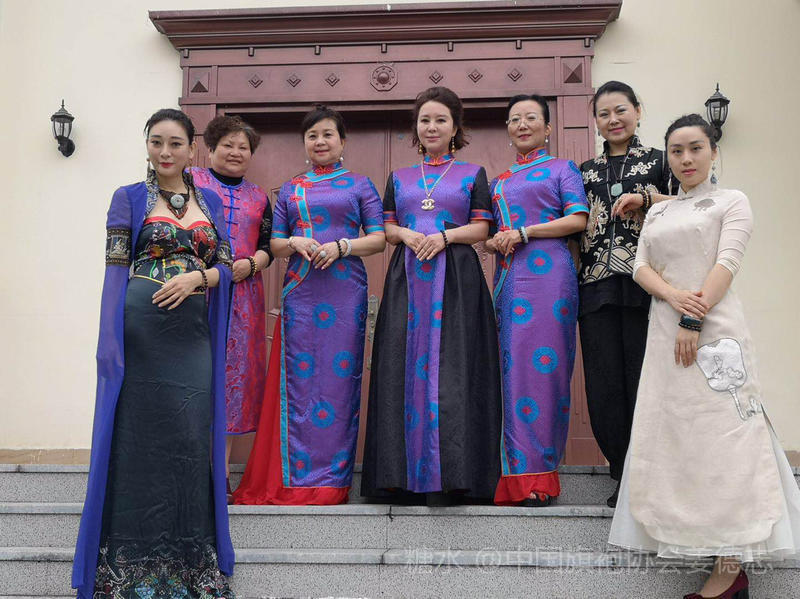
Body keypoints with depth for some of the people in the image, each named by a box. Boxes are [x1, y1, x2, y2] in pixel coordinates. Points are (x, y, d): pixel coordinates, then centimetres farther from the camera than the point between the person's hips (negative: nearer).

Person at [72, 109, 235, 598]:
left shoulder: (211, 202, 14)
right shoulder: (129, 198, 4)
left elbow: (225, 264, 10)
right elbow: (115, 272, -2)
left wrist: (196, 277, -12)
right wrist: (112, 344, -10)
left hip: (194, 335, 3)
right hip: (142, 332, -3)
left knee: (192, 438, 5)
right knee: (139, 437, 3)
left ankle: (188, 557, 21)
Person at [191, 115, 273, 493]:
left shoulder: (258, 197, 19)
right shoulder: (191, 182, 8)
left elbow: (268, 245, 15)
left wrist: (251, 265, -6)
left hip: (243, 294, 4)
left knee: (235, 369, 2)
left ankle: (221, 465, 8)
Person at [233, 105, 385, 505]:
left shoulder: (359, 185, 12)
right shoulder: (290, 190, 19)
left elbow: (379, 238, 5)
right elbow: (274, 243, 15)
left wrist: (342, 246, -11)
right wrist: (295, 244, -6)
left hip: (345, 291, -2)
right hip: (300, 292, 2)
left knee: (339, 377, -4)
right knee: (299, 378, -2)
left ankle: (332, 479, 4)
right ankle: (298, 478, 5)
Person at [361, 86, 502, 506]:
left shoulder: (473, 174, 13)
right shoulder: (399, 178, 20)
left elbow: (480, 228, 5)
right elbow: (386, 228, 14)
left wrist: (445, 236, -12)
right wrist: (407, 235, -7)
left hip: (456, 280, -2)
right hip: (407, 279, 3)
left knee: (450, 366, -8)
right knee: (405, 365, -3)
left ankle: (446, 476, -4)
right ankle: (405, 473, 2)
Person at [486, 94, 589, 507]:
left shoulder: (562, 168, 11)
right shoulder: (498, 182, 25)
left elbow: (578, 219, -3)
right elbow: (487, 235, 24)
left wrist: (524, 232, -8)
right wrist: (495, 241, 1)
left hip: (548, 274, -5)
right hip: (508, 279, 5)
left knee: (544, 365, -10)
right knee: (512, 368, -1)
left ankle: (540, 475, -4)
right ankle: (517, 475, 4)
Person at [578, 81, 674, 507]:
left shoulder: (660, 162, 11)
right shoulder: (585, 172, 21)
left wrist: (647, 197, -11)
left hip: (645, 284, -3)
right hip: (597, 287, 3)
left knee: (644, 379, -4)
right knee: (604, 386, 1)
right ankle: (624, 476, 12)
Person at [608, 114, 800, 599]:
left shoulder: (731, 201, 6)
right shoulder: (658, 213, 19)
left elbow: (727, 262, -8)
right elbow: (641, 267, 8)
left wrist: (694, 319, -19)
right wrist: (674, 295, -13)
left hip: (714, 329, -5)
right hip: (665, 331, 5)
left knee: (720, 432, -7)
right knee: (671, 432, 5)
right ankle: (683, 537, 15)